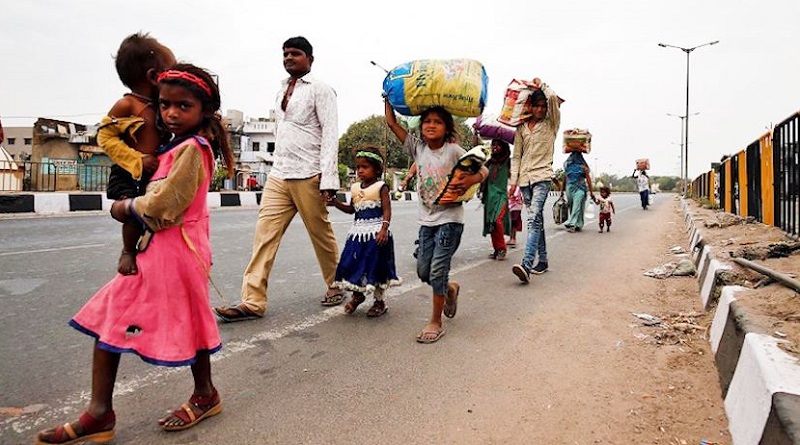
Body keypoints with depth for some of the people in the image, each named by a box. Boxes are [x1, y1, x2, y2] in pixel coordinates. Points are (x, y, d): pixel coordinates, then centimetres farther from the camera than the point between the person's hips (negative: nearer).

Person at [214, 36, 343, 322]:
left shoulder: (320, 90, -1)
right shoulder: (281, 92, 21)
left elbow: (330, 135, -10)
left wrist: (328, 179, -19)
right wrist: (278, 167, 15)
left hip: (307, 176, -6)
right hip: (278, 175, 7)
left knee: (321, 235, 5)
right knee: (264, 234, -2)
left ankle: (335, 287, 24)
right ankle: (253, 301, -1)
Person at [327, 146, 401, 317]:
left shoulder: (381, 187, -6)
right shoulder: (355, 188, 11)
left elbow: (387, 210, -11)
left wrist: (384, 229, -24)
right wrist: (336, 203, 6)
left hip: (376, 232, -6)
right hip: (358, 231, 6)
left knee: (375, 265, 2)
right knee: (352, 263, 4)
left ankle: (379, 301, 21)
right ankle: (357, 294, 29)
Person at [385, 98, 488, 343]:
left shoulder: (453, 150, -8)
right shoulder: (418, 147, 3)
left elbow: (484, 170, -9)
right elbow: (392, 122, 3)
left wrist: (468, 181, -28)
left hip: (450, 218, -5)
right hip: (426, 219, 5)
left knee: (437, 270, -6)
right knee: (423, 270, 9)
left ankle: (436, 322, 10)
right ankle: (450, 289, 40)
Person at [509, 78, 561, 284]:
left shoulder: (551, 124, 5)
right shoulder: (522, 128, 14)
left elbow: (553, 98, -12)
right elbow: (516, 156, 13)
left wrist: (541, 85, 5)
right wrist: (513, 181, 6)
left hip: (542, 176, -4)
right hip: (525, 178, 5)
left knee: (534, 218, -19)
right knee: (537, 220, 11)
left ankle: (526, 265, -29)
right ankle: (542, 260, 20)